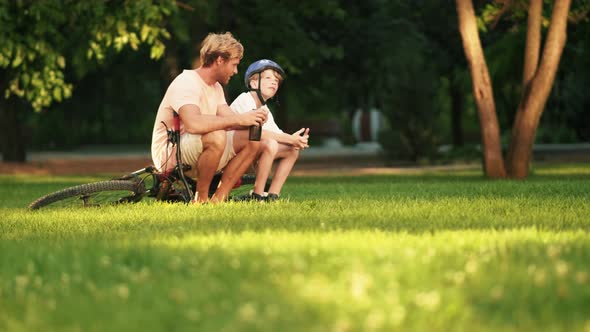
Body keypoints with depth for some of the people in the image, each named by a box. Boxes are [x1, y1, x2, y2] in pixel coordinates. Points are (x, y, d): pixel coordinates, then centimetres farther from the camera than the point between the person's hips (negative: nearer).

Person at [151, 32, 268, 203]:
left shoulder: (216, 87, 14)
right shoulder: (186, 83, -19)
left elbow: (228, 122, 4)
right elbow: (193, 124, -37)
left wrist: (252, 118, -18)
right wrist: (239, 119, -34)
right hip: (170, 155, -10)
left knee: (252, 139, -3)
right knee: (216, 136, -37)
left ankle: (218, 199, -3)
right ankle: (201, 200, -19)